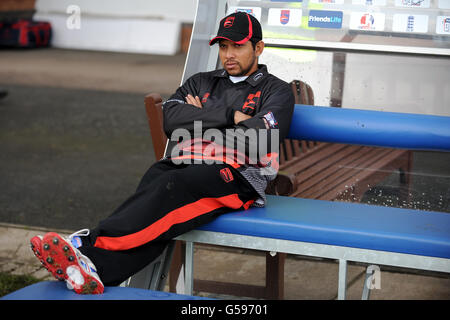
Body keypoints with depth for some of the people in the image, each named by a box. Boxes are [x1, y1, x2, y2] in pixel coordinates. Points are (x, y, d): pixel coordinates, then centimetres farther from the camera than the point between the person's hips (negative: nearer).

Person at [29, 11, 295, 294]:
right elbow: (171, 118, 8)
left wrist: (201, 119, 5)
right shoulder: (201, 82, 30)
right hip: (183, 165, 4)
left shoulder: (277, 91, 15)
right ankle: (94, 272, -53)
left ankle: (89, 245, -50)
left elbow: (258, 140, -5)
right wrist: (229, 115, 1)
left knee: (172, 187, -35)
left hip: (236, 175, -4)